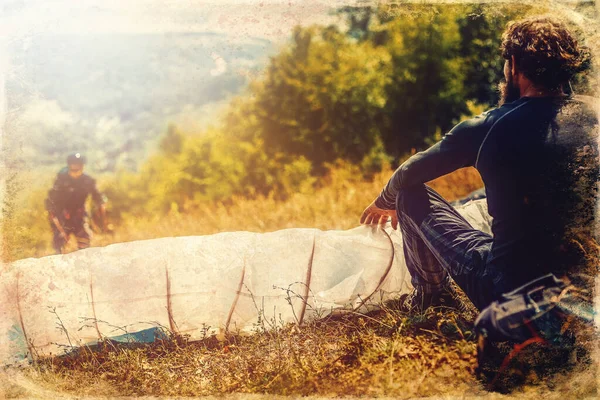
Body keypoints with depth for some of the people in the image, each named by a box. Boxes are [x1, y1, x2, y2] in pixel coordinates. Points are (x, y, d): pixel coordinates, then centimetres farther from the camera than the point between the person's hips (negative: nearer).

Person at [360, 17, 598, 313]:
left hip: (509, 292, -5)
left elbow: (409, 174, 1)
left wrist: (384, 203, 24)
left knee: (411, 195, 8)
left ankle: (430, 294, 28)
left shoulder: (488, 128, -13)